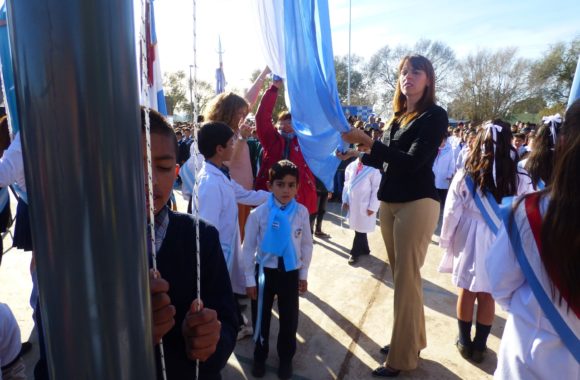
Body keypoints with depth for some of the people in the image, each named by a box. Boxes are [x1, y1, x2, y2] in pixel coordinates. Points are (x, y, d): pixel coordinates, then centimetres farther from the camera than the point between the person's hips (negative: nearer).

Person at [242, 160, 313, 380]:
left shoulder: (302, 212, -10)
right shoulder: (258, 214, -15)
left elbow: (307, 245, 1)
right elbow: (249, 248, -7)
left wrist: (303, 274, 6)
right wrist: (250, 279, -3)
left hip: (290, 272, 1)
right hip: (264, 271, -1)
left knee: (289, 318, 15)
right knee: (261, 317, 16)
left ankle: (286, 359, 41)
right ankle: (259, 357, 42)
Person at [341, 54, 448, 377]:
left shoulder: (435, 115, -6)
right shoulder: (398, 116, 14)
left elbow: (413, 161, -18)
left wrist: (367, 141, -24)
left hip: (417, 203, -7)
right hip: (389, 202, 7)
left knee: (406, 278, -1)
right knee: (401, 276, 13)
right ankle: (411, 339, 29)